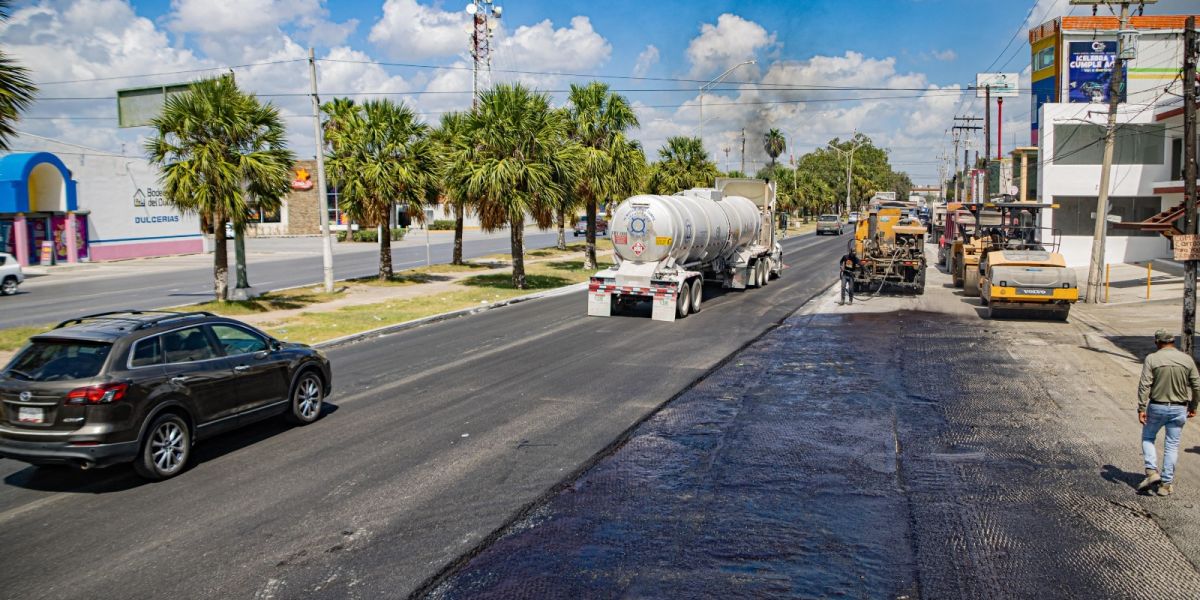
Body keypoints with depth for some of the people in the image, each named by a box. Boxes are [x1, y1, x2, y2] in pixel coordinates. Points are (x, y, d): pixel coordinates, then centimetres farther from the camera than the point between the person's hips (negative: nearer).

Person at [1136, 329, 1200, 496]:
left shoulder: (1152, 359, -10)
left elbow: (1144, 385, -14)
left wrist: (1141, 409, -11)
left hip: (1157, 407, -2)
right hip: (1179, 409, 2)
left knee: (1147, 438, 18)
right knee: (1172, 445, 9)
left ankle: (1152, 472, 2)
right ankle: (1166, 484, 10)